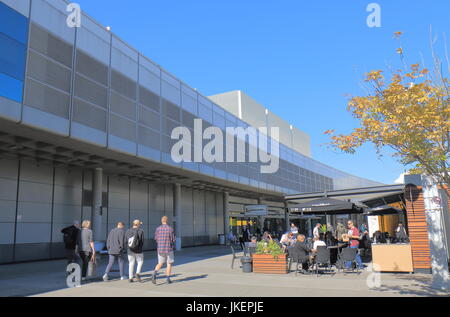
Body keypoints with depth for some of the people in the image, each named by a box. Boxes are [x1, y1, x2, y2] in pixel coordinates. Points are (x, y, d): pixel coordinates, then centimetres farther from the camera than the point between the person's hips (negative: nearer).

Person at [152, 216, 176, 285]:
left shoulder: (158, 229, -2)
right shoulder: (170, 229, -8)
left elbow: (156, 238, 5)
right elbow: (173, 240, -5)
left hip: (160, 249, 3)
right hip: (169, 249, -3)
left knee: (160, 263, 15)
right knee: (169, 264, 12)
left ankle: (154, 274, -10)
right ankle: (167, 279, 11)